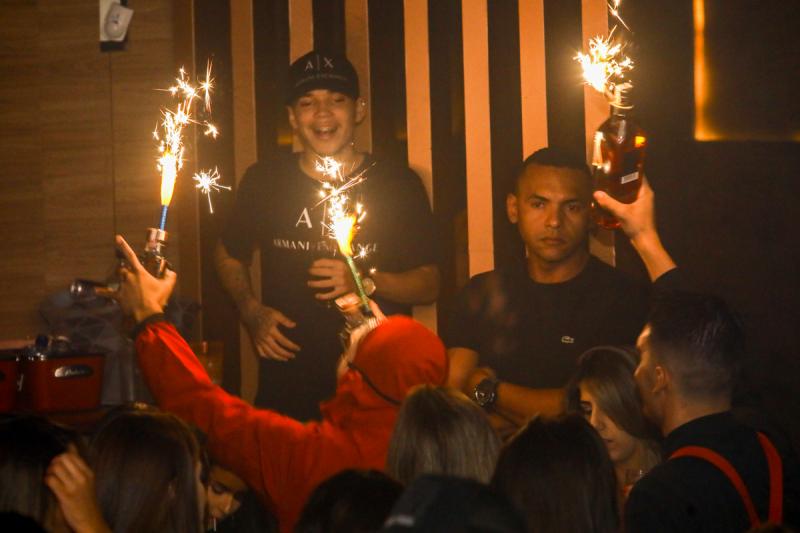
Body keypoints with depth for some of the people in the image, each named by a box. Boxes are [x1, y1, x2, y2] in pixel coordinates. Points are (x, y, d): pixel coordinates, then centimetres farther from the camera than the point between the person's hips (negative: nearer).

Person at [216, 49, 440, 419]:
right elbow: (229, 255, 20)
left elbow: (429, 285, 0)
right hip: (286, 385, 2)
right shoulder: (264, 181, 3)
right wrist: (251, 312, 2)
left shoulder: (398, 183, -2)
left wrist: (366, 281, -17)